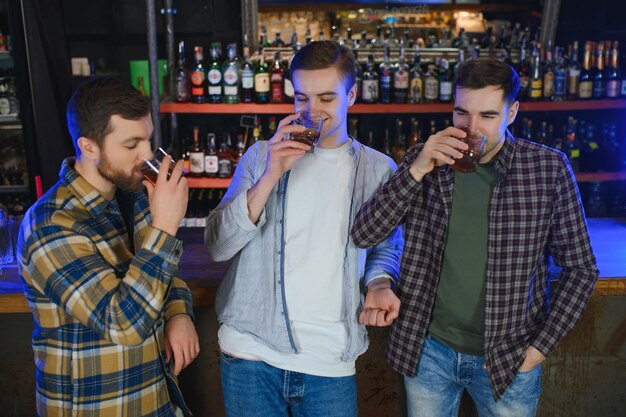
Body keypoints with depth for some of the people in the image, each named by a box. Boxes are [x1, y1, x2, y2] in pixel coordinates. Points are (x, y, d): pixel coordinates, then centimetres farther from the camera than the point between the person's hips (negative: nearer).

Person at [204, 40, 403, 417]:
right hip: (251, 351, 0)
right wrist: (271, 176, -16)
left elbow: (385, 247, 14)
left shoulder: (379, 170, 4)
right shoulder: (262, 156, 3)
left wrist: (379, 284, -8)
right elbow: (218, 247, -5)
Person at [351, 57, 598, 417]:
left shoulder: (549, 169, -8)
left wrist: (539, 348, -6)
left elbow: (580, 268, -1)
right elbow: (363, 235, -11)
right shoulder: (426, 159, -5)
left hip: (508, 359, -1)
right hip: (428, 349, 1)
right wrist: (417, 170, -22)